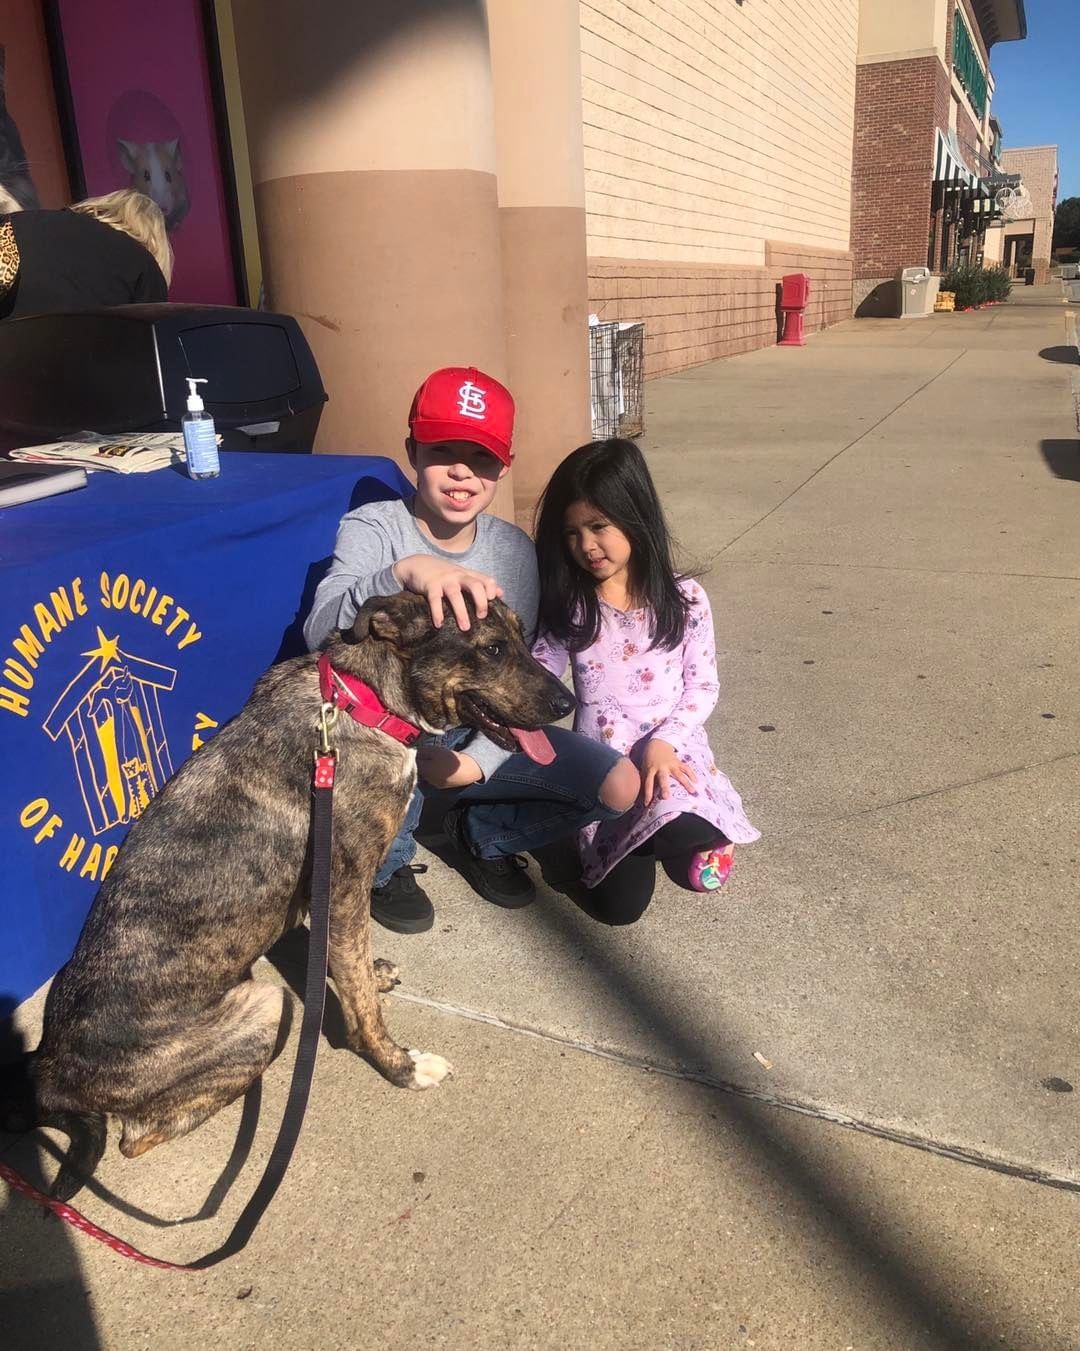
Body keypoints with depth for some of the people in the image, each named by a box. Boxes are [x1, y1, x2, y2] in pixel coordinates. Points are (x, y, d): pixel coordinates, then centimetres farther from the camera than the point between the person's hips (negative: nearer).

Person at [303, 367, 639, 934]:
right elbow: (320, 631, -35)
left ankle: (482, 834, 14)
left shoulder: (514, 550, -6)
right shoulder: (373, 528, -17)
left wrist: (478, 761, -20)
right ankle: (386, 863, -10)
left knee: (619, 786, -15)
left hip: (478, 736, 3)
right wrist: (404, 572, -53)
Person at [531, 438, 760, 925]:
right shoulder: (568, 606, 0)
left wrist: (662, 743, -17)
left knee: (685, 833, -34)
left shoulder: (684, 600, -3)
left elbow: (703, 686, -2)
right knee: (620, 904, -13)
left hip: (670, 751, 0)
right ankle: (645, 837, 20)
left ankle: (681, 837, 5)